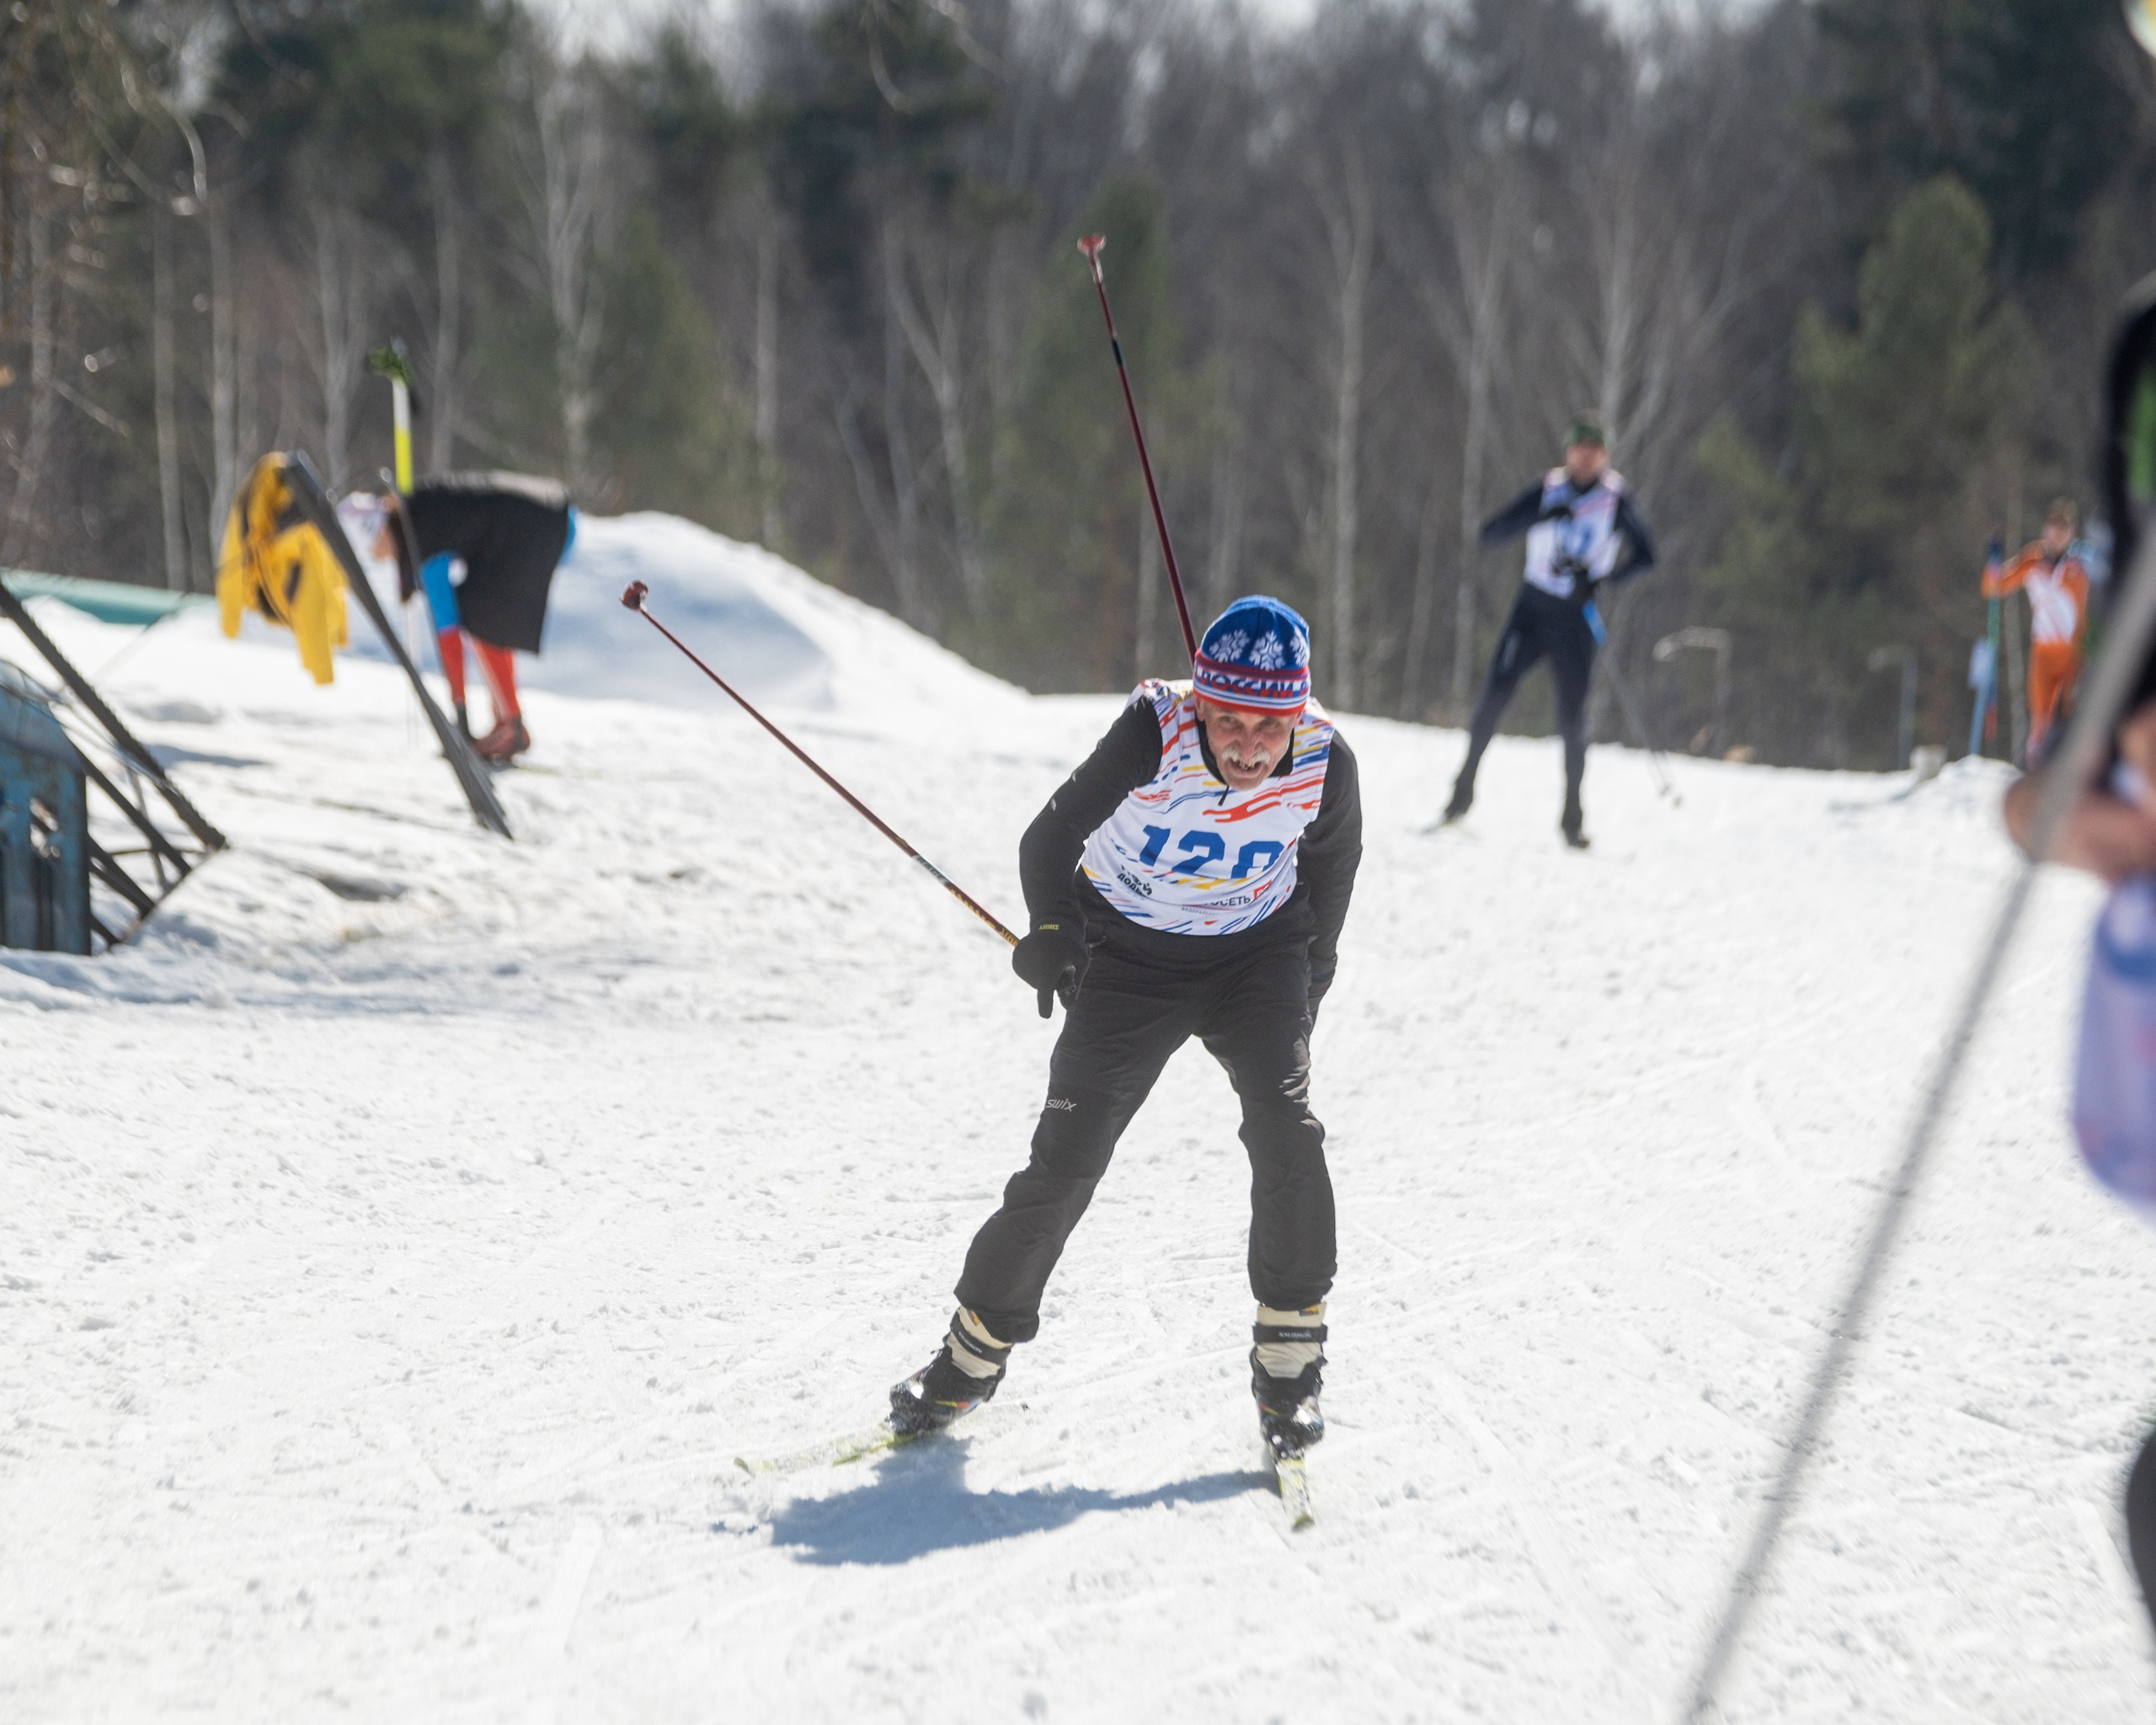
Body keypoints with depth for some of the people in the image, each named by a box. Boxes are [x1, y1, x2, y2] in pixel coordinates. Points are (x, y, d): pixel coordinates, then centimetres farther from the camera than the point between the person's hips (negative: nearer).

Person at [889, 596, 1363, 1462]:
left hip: (1258, 953, 1)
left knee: (1285, 1122, -21)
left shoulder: (1324, 765, -19)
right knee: (1066, 1161, -6)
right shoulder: (1155, 735, -28)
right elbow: (1052, 836, -20)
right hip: (1129, 957, -1)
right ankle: (976, 1352, 14)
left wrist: (1307, 985, 10)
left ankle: (1289, 1354, -6)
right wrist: (1053, 929, -34)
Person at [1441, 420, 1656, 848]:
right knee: (1496, 691, -12)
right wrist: (1541, 516, -20)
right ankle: (1465, 786, 2)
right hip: (1533, 607, 1)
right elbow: (1491, 532, -4)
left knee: (1573, 714, -4)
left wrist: (1602, 582, -19)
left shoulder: (1615, 499, -2)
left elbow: (1645, 555, -4)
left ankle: (1572, 815, 8)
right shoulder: (1548, 489, 2)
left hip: (1578, 614, -1)